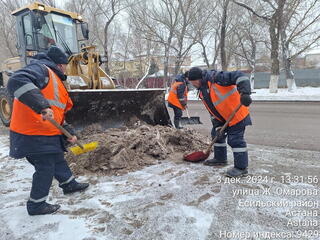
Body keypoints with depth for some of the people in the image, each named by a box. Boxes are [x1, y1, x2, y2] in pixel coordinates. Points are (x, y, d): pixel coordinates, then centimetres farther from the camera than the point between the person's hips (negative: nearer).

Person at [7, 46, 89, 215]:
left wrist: (68, 132, 20)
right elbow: (17, 82, -35)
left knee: (58, 159, 23)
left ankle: (69, 184, 43)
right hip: (33, 134, -10)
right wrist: (42, 106, -42)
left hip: (48, 133, 10)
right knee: (46, 167, 1)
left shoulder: (55, 80, 18)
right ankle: (36, 205, 20)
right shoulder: (40, 69, -13)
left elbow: (58, 112, 22)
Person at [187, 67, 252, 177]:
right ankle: (220, 159, 34)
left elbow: (239, 76, -28)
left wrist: (245, 93, -40)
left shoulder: (215, 78, -20)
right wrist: (217, 126, 0)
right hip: (223, 117, 10)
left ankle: (241, 167, 6)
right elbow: (212, 110, 7)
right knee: (216, 134, 17)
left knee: (235, 139, -8)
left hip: (237, 113, -9)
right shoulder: (202, 92, 7)